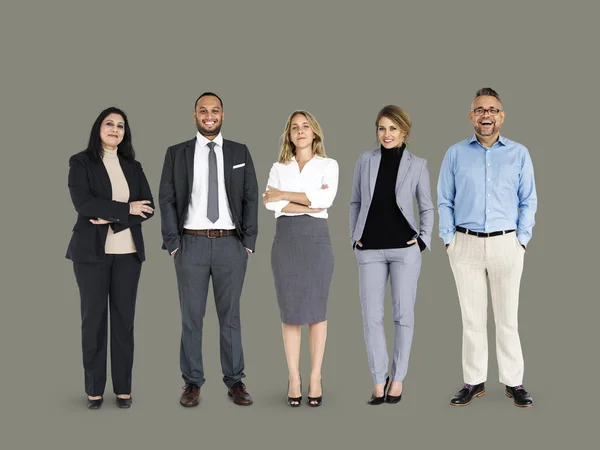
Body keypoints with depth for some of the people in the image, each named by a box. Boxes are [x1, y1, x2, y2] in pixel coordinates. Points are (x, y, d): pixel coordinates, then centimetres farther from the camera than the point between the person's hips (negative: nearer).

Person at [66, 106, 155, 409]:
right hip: (92, 250, -3)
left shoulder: (133, 166, 13)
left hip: (127, 251, 3)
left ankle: (123, 388, 11)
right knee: (93, 318, 1)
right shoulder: (80, 162, 2)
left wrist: (112, 218, -11)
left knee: (124, 318, 3)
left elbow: (148, 208, 3)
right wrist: (126, 209, -11)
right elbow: (83, 204, -12)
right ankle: (94, 389, 10)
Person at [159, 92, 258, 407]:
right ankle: (192, 382, 13)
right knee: (191, 316, 4)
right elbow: (166, 200, 2)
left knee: (230, 315, 7)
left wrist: (249, 241, -1)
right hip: (191, 243, 0)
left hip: (231, 243, 1)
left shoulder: (240, 153, 7)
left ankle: (235, 382, 14)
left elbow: (251, 198, 6)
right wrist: (172, 242, -5)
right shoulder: (176, 153, 5)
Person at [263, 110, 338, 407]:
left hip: (316, 238, -1)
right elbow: (270, 203, -6)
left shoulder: (328, 165, 8)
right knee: (290, 310, 3)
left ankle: (315, 378, 11)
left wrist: (285, 195, -7)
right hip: (286, 239, 1)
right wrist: (310, 204, -12)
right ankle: (294, 378, 11)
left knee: (317, 310, 2)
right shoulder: (278, 168, 12)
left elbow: (326, 198, -11)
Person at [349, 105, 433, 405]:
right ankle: (378, 380, 10)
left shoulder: (417, 165, 1)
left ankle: (398, 378, 16)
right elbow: (355, 202, 12)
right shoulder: (365, 161, 5)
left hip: (404, 248, -1)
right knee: (371, 316, 0)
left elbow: (427, 207, 8)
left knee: (403, 315, 4)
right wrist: (354, 236, 5)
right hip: (370, 250, 1)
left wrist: (424, 239, -2)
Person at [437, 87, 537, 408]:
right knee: (472, 318, 6)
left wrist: (522, 240, -3)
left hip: (506, 244, 0)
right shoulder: (456, 154, 6)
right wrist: (449, 240, -1)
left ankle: (514, 382, 12)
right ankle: (473, 382, 13)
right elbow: (444, 201, 6)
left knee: (507, 317, 4)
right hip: (466, 245, 1)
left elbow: (528, 201, 5)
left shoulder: (519, 154, 5)